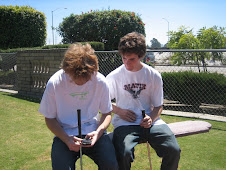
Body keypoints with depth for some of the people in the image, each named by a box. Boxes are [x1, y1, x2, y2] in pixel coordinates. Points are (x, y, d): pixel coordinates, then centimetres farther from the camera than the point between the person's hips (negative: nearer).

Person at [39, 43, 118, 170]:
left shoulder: (100, 81, -7)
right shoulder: (54, 83, -10)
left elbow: (107, 113, 5)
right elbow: (50, 118, 0)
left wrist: (98, 132, -16)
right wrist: (67, 140, -17)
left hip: (93, 132, 1)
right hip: (65, 134, 0)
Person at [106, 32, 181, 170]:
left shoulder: (154, 76, 4)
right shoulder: (114, 76, 1)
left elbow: (158, 106, 9)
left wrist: (151, 118, -12)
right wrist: (118, 111, -7)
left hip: (149, 121, 2)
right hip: (124, 123, -1)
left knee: (174, 150, -20)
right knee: (123, 153, -31)